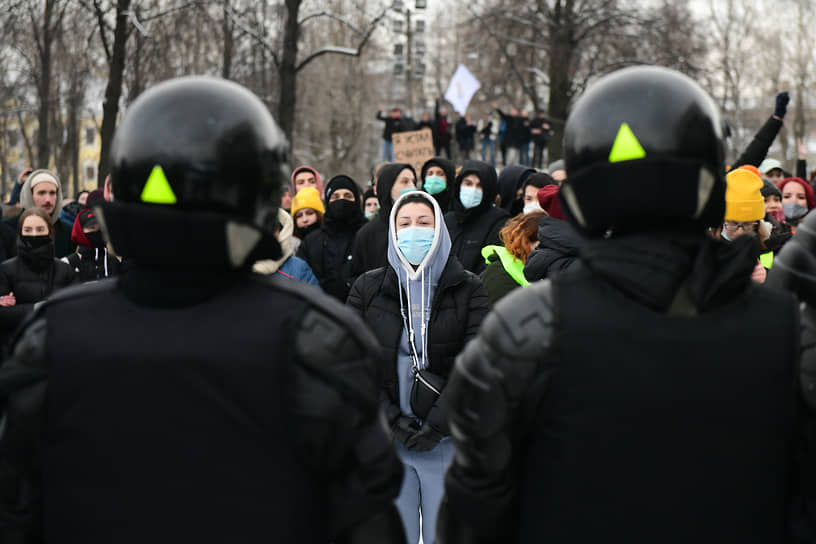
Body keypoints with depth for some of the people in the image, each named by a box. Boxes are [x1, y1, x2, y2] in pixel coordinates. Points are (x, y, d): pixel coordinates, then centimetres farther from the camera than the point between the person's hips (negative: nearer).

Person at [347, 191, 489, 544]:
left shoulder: (467, 289, 2)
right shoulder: (367, 288, 6)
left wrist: (437, 424, -12)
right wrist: (391, 420, -9)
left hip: (447, 439, -1)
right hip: (385, 438, 1)